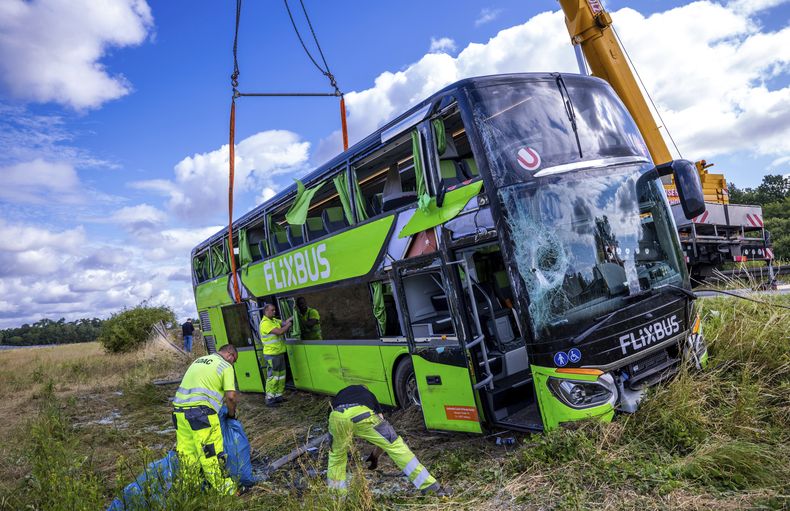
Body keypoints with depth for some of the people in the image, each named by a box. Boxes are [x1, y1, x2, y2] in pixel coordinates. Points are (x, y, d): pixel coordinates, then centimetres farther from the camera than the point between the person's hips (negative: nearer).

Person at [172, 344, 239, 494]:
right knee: (211, 454, 1)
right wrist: (231, 414, 11)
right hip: (200, 412, -7)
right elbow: (230, 396, -6)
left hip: (179, 408, 7)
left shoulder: (199, 360, 23)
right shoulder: (226, 366, 1)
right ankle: (224, 489, 11)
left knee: (186, 452, 16)